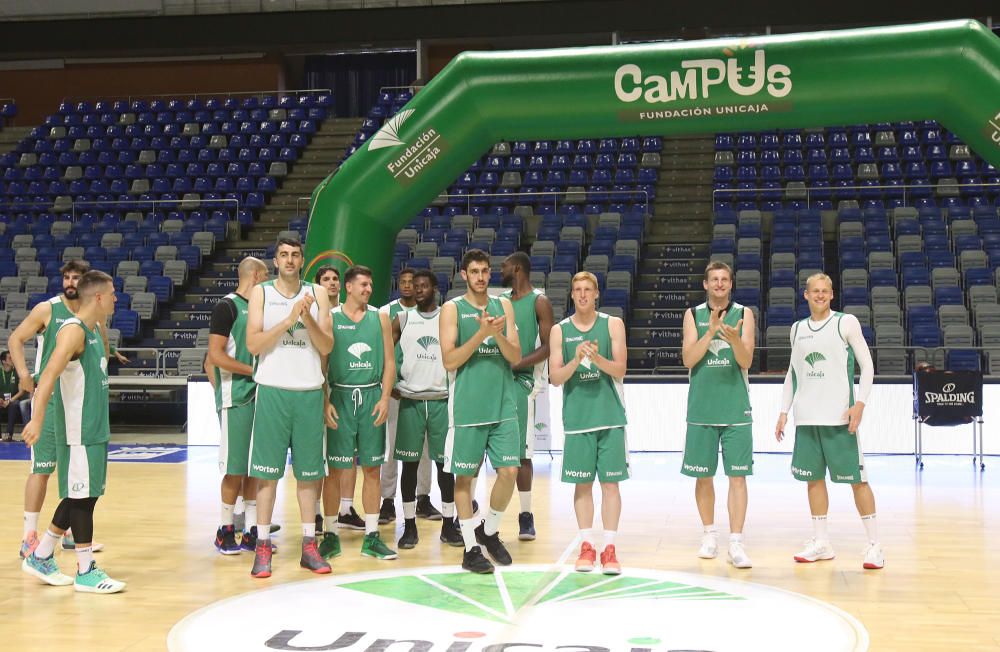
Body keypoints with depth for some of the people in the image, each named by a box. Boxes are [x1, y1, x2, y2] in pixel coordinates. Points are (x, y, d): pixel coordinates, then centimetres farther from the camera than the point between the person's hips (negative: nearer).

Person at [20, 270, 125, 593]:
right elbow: (49, 374, -30)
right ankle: (86, 572, 6)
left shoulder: (94, 330, 12)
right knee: (82, 496, -2)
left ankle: (40, 557, 25)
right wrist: (38, 419, -37)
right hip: (77, 432, -9)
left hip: (95, 430, 9)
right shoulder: (73, 331, -16)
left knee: (81, 496, 14)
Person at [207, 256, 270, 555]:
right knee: (235, 469, -3)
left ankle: (250, 532, 14)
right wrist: (254, 370, -14)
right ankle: (225, 530, 10)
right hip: (235, 398, -7)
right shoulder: (227, 306, -9)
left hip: (260, 394, 7)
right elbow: (216, 355, -15)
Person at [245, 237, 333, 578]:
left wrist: (308, 320, -14)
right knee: (268, 471, 1)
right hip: (272, 390, -2)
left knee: (309, 472, 7)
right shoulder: (261, 292, 3)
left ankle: (309, 546, 14)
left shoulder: (317, 294, 7)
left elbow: (326, 347, 2)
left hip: (309, 392, 2)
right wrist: (289, 319, -16)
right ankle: (263, 547, 8)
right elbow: (253, 344, -7)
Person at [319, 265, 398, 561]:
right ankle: (330, 534, 11)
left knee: (372, 468, 5)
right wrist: (325, 401, -10)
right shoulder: (330, 318, 2)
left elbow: (389, 361, 7)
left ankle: (371, 537, 11)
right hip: (340, 396, -2)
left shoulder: (380, 317, 8)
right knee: (335, 469, 1)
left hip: (372, 397, 2)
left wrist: (385, 398, -4)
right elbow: (321, 363, 0)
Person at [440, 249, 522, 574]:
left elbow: (515, 356, 4)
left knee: (509, 471, 0)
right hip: (467, 406, -3)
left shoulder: (504, 305, 10)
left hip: (503, 404, 3)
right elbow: (450, 361, -9)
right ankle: (470, 549, 12)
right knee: (464, 475, 2)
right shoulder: (452, 309, -1)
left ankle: (490, 531, 23)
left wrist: (498, 335, -15)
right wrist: (481, 333, -19)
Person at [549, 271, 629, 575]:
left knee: (610, 482, 0)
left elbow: (620, 370, -4)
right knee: (582, 483, 5)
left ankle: (609, 548, 3)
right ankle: (586, 546, 14)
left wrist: (598, 358, -22)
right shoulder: (560, 330, 4)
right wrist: (576, 361, -19)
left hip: (610, 416, -1)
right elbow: (555, 378, -1)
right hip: (577, 417, 1)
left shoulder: (613, 324, 3)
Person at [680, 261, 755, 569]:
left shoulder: (744, 314, 3)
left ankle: (736, 544, -4)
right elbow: (688, 359, -5)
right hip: (702, 408, 1)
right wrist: (711, 331, -17)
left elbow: (746, 362, -5)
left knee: (737, 475, -5)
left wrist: (734, 338, -24)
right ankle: (709, 535, 25)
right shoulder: (693, 314, 5)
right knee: (703, 475, 8)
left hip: (736, 409, -1)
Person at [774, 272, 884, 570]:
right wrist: (784, 411, 13)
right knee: (814, 478, 8)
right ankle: (821, 543, 16)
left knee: (856, 478, -3)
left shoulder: (846, 322, -1)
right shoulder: (797, 329, 13)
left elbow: (867, 364, -3)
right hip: (806, 418, 5)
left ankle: (874, 545, 3)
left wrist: (860, 403, -15)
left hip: (840, 416, -5)